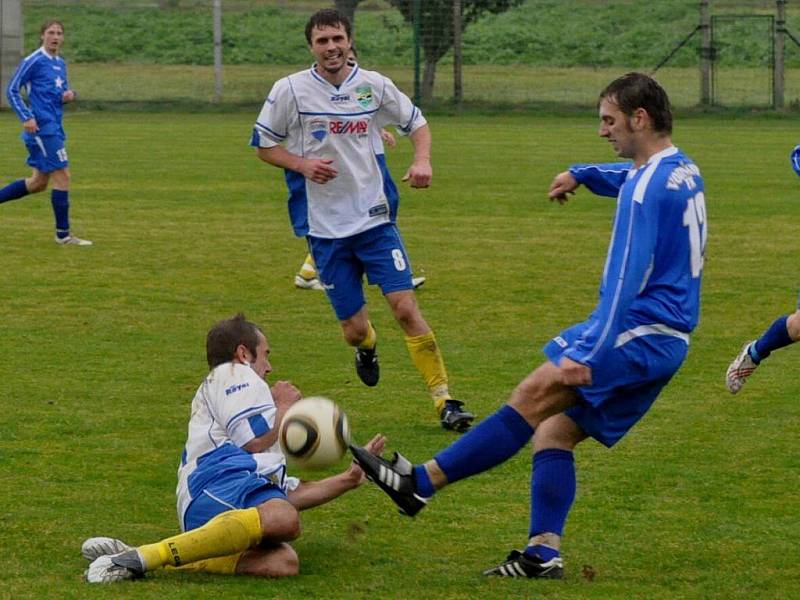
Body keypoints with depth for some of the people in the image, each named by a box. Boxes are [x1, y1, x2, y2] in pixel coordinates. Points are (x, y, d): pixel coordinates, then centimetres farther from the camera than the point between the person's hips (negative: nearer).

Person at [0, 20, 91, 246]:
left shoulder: (60, 64, 15)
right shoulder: (33, 61, -8)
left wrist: (69, 94, 2)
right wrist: (26, 117, -17)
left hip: (54, 129, 9)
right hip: (42, 127, -9)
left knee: (38, 182, 12)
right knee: (62, 176, -8)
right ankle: (63, 234, -3)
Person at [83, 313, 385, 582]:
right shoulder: (233, 373, 19)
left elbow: (290, 495, 38)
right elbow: (254, 440, 0)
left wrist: (348, 479, 38)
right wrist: (285, 406, 19)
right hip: (219, 477, -8)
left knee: (284, 561, -26)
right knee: (283, 519, -40)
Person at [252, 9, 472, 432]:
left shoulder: (373, 86, 0)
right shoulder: (290, 90, -5)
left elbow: (416, 123, 14)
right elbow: (264, 146, 4)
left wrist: (422, 161, -7)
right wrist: (302, 164, -15)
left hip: (375, 218, 1)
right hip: (324, 227, 0)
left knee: (405, 308, -12)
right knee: (354, 328, 2)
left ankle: (444, 401, -5)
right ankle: (366, 348, 41)